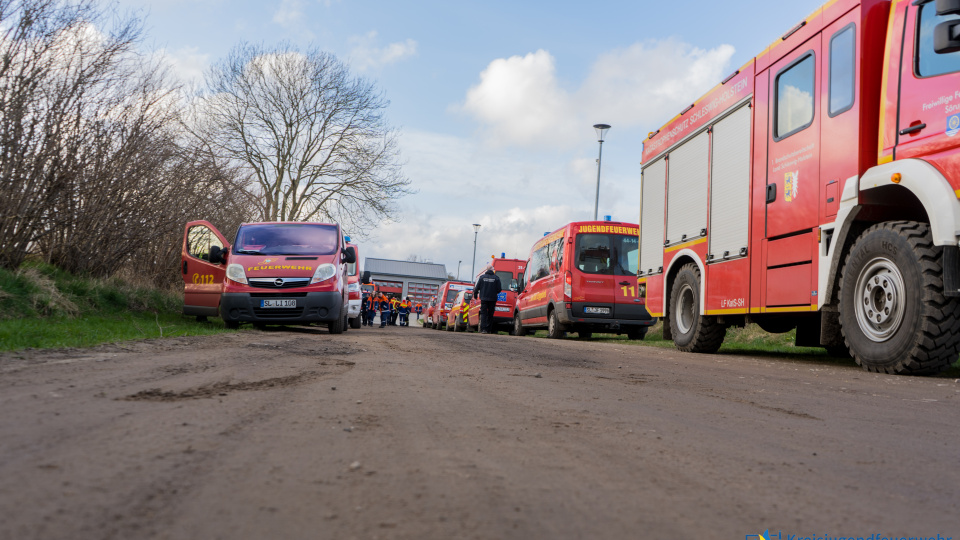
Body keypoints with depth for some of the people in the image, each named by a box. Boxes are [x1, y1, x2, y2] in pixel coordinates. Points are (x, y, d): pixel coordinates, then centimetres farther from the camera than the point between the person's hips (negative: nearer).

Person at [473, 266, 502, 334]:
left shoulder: (482, 277, -1)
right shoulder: (496, 278, -3)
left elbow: (477, 287, 1)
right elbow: (499, 289, -3)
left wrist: (475, 295, 18)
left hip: (484, 298, 0)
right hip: (492, 299, 0)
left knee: (483, 313, 2)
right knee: (490, 314, 10)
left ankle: (483, 329, -10)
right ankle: (489, 329, 10)